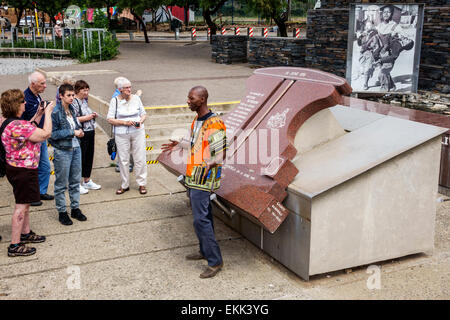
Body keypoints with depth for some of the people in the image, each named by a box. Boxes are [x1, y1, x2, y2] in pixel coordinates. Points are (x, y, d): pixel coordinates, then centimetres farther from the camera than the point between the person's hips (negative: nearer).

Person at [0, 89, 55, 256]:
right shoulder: (16, 125, -27)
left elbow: (27, 130, 21)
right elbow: (45, 134, -25)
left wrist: (38, 114, 12)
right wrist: (48, 112, -13)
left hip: (19, 169, 10)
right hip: (23, 171, -10)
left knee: (25, 203, 23)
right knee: (21, 206, -3)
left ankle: (25, 233, 38)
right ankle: (15, 245, 5)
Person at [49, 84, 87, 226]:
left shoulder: (72, 109, 7)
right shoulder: (55, 112, -15)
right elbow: (53, 134, -17)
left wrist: (79, 130, 2)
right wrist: (72, 132, -18)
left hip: (76, 148, 7)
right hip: (62, 151, -7)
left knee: (75, 181, 14)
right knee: (61, 184, 4)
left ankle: (75, 208, 26)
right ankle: (62, 212, 16)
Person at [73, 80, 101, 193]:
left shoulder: (85, 100, 14)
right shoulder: (74, 102, -14)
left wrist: (93, 115, 8)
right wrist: (86, 118, -19)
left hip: (90, 133, 9)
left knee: (89, 157, 15)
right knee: (80, 158, -1)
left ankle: (87, 181, 29)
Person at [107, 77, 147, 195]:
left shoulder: (136, 98, 5)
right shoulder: (115, 101, -2)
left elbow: (143, 114, 13)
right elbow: (110, 119, -4)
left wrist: (140, 122, -9)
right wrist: (124, 122, -15)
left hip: (138, 132, 2)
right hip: (121, 134, -1)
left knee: (140, 159, 1)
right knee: (123, 160, 3)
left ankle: (142, 184, 14)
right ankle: (125, 185, 17)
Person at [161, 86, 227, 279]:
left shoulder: (214, 124, -18)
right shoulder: (196, 120, 12)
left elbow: (221, 152, -21)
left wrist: (213, 163, -41)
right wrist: (180, 144, 30)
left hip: (203, 177, -10)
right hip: (193, 176, 10)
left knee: (201, 219, -10)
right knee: (202, 215, 18)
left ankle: (215, 261, -1)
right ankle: (205, 251, 31)